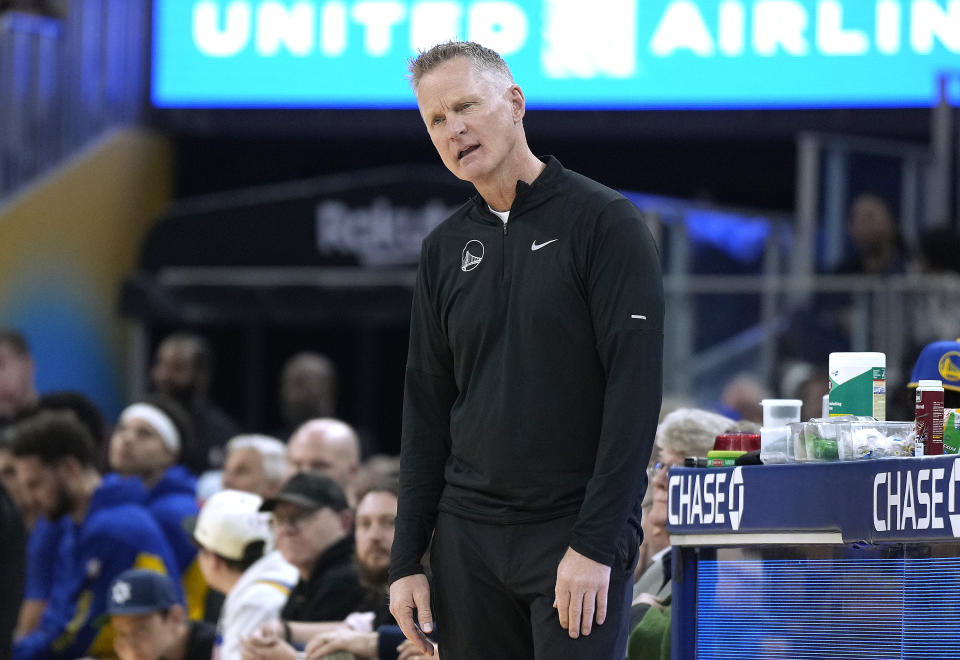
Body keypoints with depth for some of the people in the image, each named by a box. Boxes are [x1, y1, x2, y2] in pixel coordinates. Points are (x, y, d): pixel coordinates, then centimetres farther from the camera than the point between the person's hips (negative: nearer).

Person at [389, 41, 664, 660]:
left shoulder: (604, 222, -5)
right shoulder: (446, 249, 13)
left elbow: (635, 391, -12)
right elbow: (426, 414, 15)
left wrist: (595, 544, -18)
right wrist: (407, 559, 7)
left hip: (580, 536, -5)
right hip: (468, 536, 5)